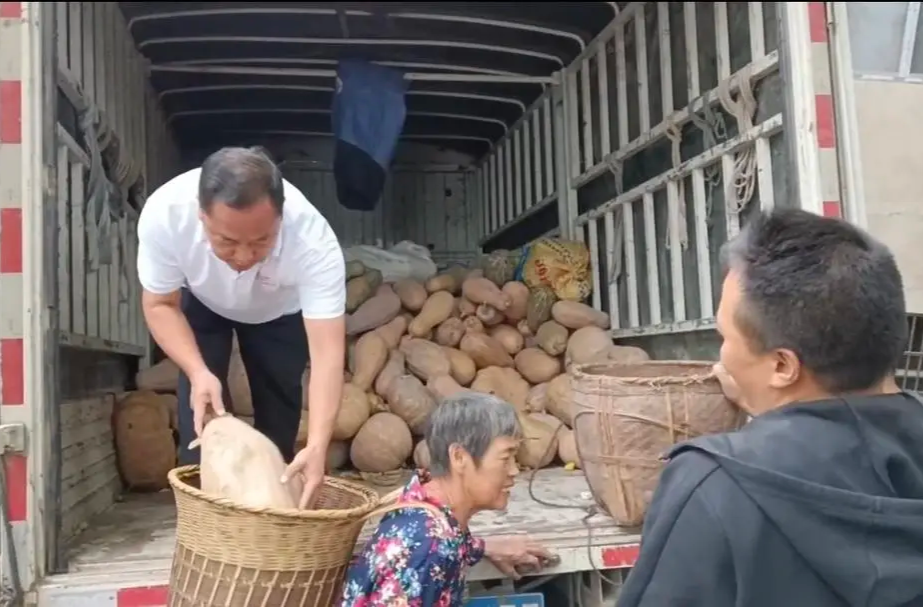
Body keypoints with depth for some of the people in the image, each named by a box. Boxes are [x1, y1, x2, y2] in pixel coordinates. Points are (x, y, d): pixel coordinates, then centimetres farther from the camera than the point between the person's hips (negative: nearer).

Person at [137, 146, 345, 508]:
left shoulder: (312, 240, -43)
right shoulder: (164, 214, -39)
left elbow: (327, 350, -44)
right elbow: (160, 304, -21)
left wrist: (317, 445, -56)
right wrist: (198, 372, -37)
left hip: (280, 312, 0)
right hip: (201, 304, 1)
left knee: (278, 420, -2)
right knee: (200, 418, -10)